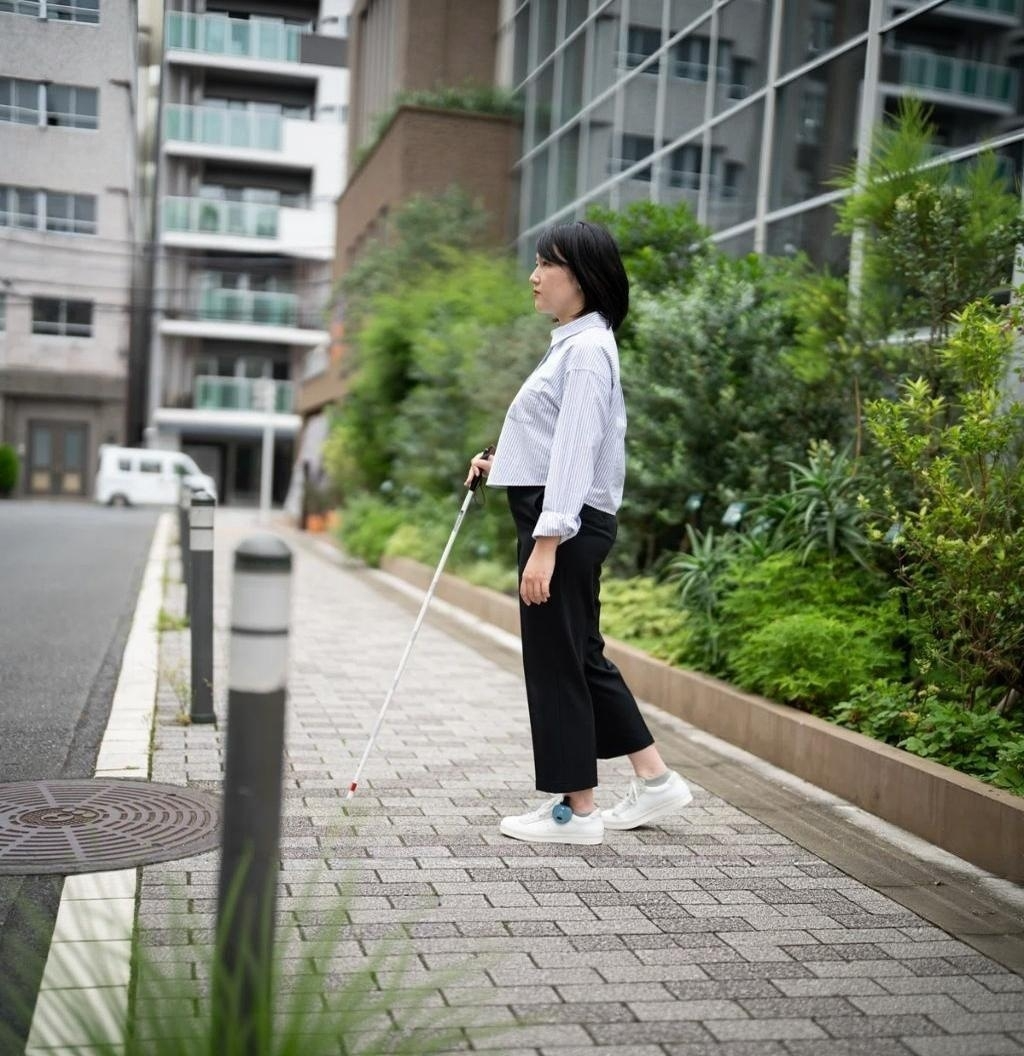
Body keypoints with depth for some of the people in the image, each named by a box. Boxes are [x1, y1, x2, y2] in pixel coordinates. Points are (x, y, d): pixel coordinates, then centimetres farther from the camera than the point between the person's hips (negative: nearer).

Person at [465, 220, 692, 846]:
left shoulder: (587, 349, -14)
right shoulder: (572, 344, 17)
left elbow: (576, 449, -21)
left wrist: (546, 542, -24)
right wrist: (501, 463, 13)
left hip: (567, 521, -10)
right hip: (560, 518, 10)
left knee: (557, 662, -1)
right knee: (582, 656, 16)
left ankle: (576, 810, 11)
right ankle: (656, 781, 25)